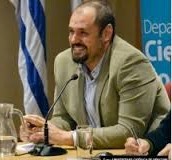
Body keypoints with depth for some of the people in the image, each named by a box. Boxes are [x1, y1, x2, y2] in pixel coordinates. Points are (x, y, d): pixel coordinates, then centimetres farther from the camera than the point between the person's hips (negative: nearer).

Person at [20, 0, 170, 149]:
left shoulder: (131, 62, -20)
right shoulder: (64, 61, -2)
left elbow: (130, 131, -23)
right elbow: (64, 118, 9)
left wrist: (68, 137, -23)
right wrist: (44, 130, -12)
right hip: (96, 150, 5)